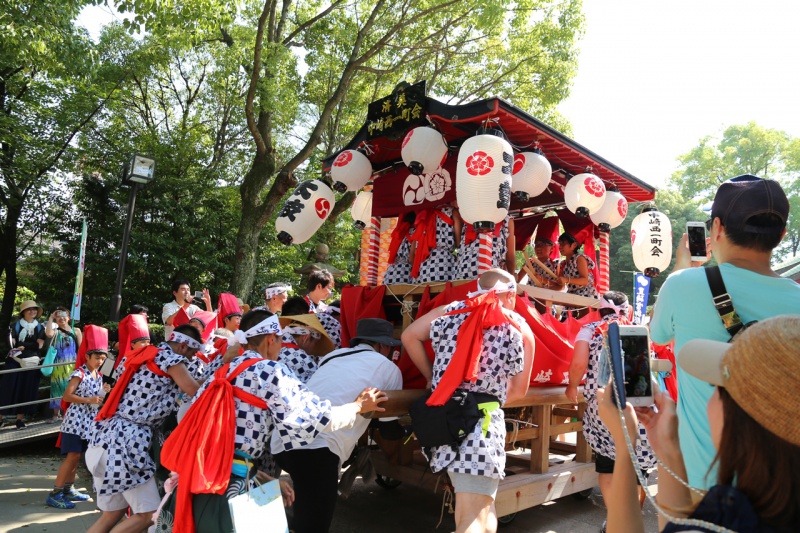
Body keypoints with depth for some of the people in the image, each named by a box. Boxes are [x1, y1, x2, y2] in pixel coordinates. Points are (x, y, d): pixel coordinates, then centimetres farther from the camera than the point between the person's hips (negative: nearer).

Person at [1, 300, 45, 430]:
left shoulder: (40, 327, 10)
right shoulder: (16, 325, 5)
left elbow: (39, 345, -1)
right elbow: (11, 343, -7)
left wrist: (22, 345, -10)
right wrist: (30, 345, -17)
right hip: (15, 362, -2)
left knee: (27, 389, 1)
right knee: (11, 388, -4)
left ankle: (20, 417, 6)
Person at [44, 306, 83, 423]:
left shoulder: (76, 331, 6)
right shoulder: (55, 332, 5)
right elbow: (48, 334, -20)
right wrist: (50, 318, -9)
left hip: (72, 365, -1)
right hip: (58, 365, 1)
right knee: (58, 388, 5)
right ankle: (56, 414, 14)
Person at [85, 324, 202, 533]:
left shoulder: (149, 355, 19)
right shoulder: (170, 359, -6)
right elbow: (198, 392, -6)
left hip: (109, 436, 10)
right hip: (127, 440, -10)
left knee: (112, 514, 17)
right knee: (148, 514, -3)